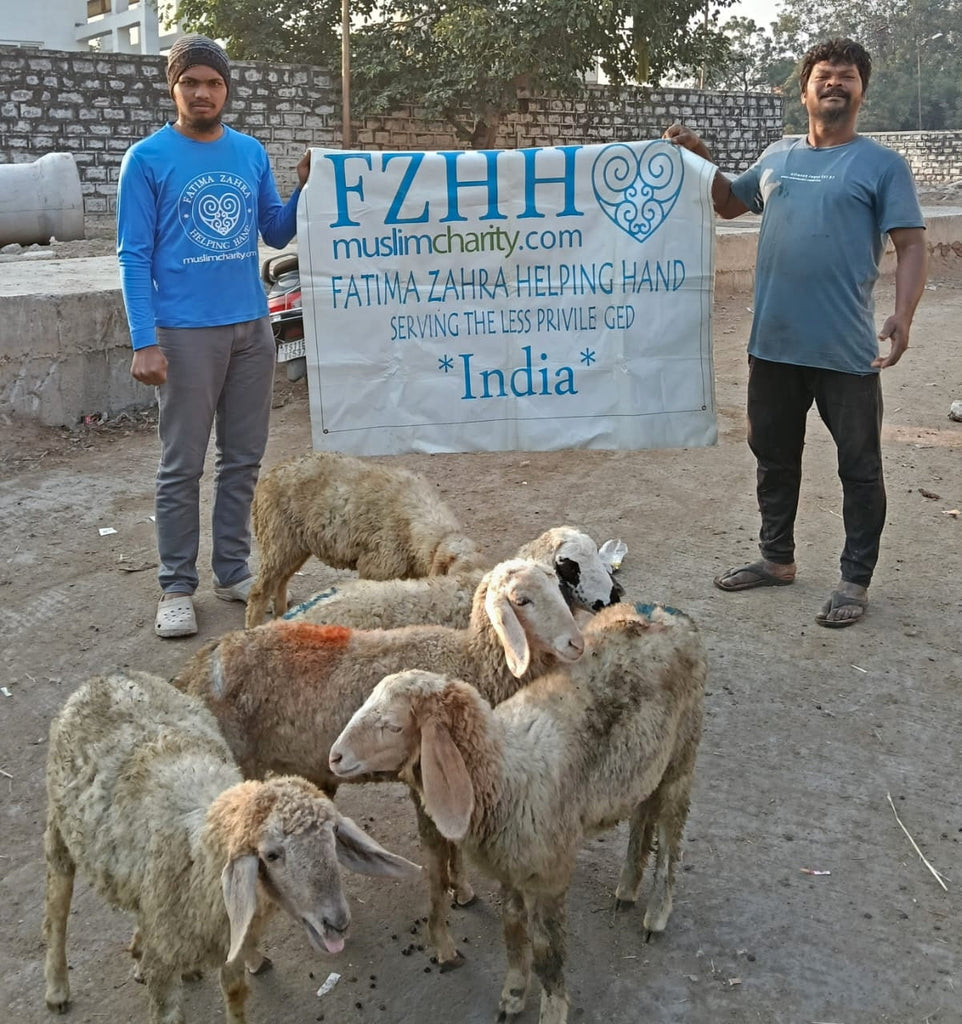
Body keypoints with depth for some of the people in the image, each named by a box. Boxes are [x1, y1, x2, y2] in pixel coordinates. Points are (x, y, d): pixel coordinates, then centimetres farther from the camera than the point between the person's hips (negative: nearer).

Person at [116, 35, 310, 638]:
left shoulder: (251, 153, 8)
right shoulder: (148, 159, -4)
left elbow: (277, 233, 14)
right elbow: (135, 256, -7)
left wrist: (306, 189, -3)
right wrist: (145, 341, -15)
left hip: (253, 327, 5)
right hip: (186, 332, -4)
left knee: (244, 458, 10)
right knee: (183, 467, 1)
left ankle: (233, 569, 23)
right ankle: (177, 586, 11)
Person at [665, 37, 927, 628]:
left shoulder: (882, 165, -2)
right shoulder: (777, 157, 12)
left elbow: (912, 245, -8)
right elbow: (729, 205, 28)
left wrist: (903, 316, -23)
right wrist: (702, 157, 11)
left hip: (848, 352, -5)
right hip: (774, 345, 5)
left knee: (860, 467, 4)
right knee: (774, 457, 16)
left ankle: (856, 581, 17)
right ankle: (777, 559, 32)